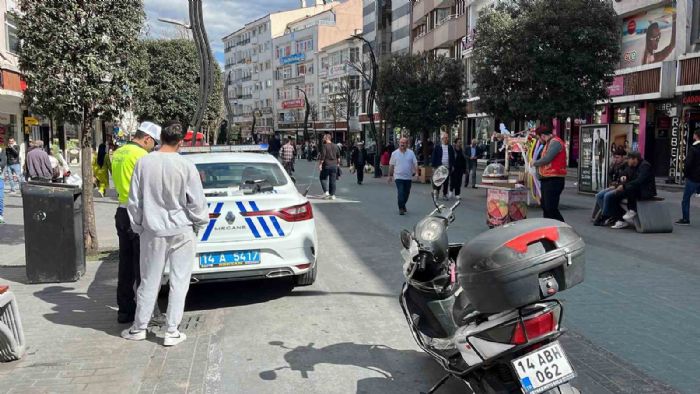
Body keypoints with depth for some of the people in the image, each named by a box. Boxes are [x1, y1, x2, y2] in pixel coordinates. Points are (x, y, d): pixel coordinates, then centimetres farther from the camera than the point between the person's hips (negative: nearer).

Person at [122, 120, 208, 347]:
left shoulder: (144, 163, -4)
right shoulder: (186, 166, -12)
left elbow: (134, 201, 2)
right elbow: (197, 202, -7)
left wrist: (138, 227, 14)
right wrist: (199, 224, 10)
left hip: (153, 231, 2)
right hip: (182, 231, -2)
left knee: (149, 281, 14)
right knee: (178, 282, 7)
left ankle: (139, 328, 24)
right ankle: (172, 332, 10)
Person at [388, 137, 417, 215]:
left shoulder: (411, 153, 3)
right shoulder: (395, 153, 0)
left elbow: (415, 163, 1)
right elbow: (391, 165, 5)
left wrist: (415, 171, -16)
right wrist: (390, 175, 5)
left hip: (408, 177, 3)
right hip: (399, 177, -3)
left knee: (407, 193, 13)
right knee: (400, 193, -12)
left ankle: (403, 205, 35)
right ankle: (401, 208, -5)